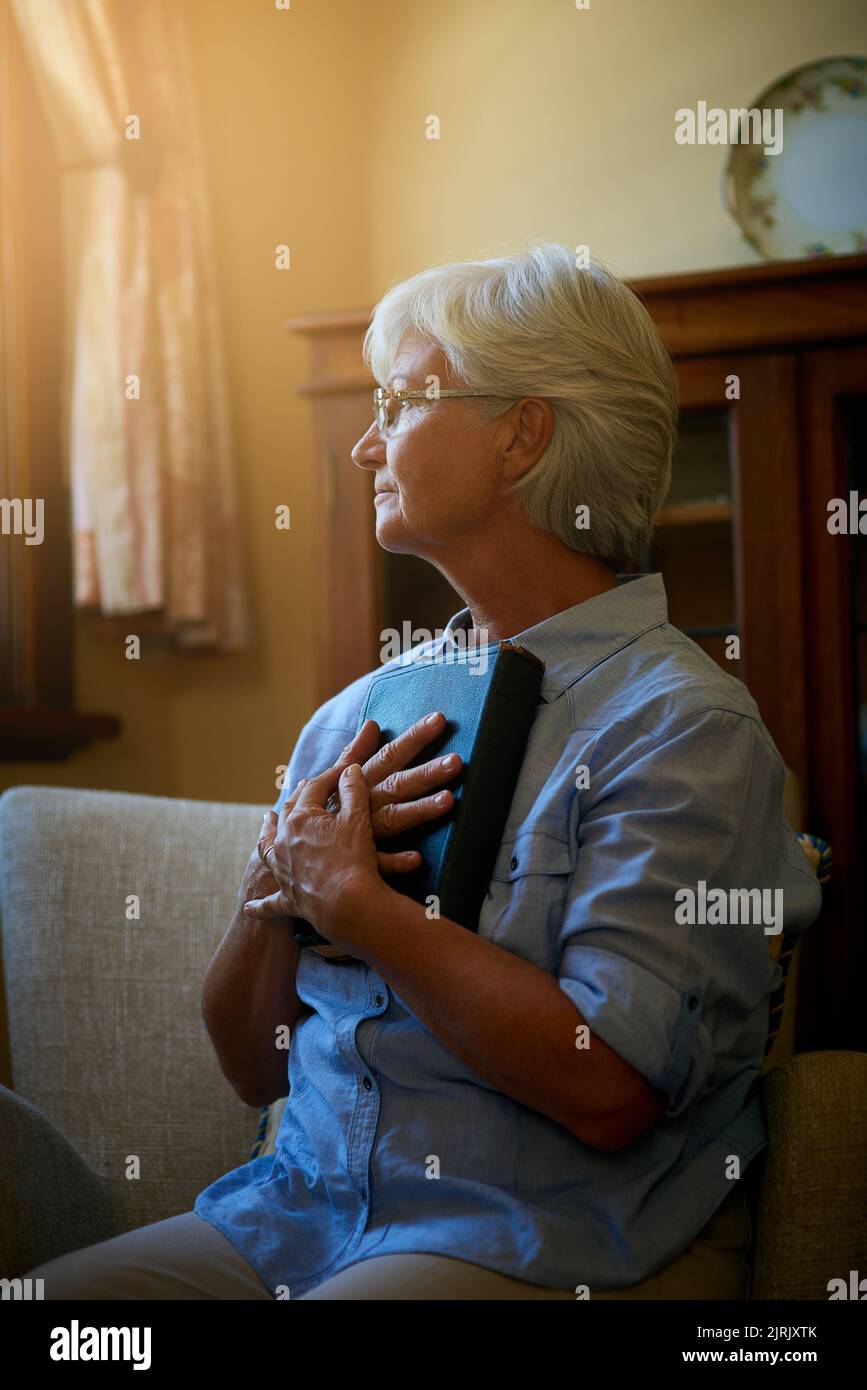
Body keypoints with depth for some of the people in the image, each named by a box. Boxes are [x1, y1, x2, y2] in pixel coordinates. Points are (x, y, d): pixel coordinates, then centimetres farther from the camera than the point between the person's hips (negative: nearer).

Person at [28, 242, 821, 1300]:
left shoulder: (681, 727, -10)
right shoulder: (356, 717, 11)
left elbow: (608, 1089, -22)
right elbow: (252, 1066, 13)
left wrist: (349, 895, -13)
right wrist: (279, 889, -7)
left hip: (544, 1245, -6)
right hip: (293, 1212, 6)